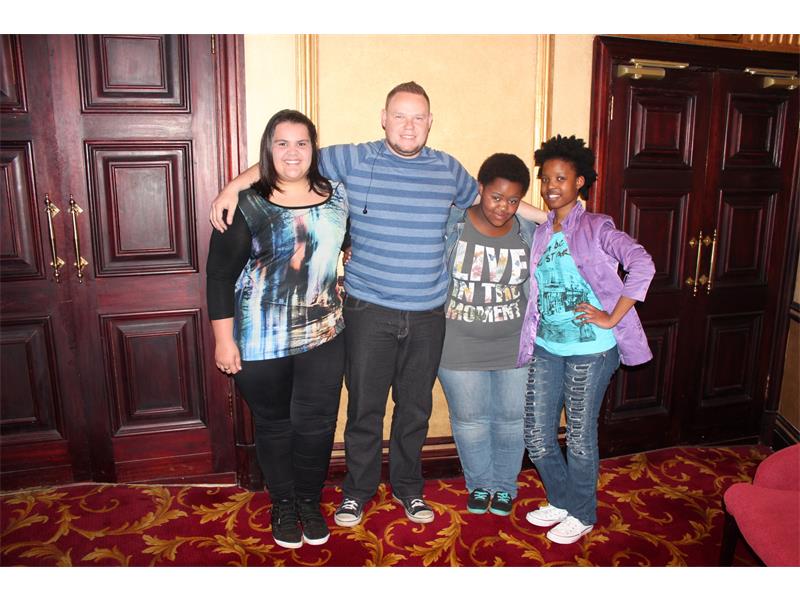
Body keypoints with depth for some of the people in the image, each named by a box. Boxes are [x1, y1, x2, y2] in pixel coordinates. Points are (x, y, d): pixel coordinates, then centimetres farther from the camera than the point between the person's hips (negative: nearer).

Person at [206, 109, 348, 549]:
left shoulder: (336, 195, 4)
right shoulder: (246, 205, -7)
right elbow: (220, 274, -6)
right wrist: (223, 338, -9)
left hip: (322, 332, 3)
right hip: (261, 339, -2)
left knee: (316, 422, 6)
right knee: (274, 423, 11)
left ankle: (310, 502, 31)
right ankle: (283, 505, 33)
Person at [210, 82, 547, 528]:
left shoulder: (448, 169, 6)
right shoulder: (353, 160, -3)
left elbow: (485, 199, 22)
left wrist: (550, 215, 23)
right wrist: (235, 186, -10)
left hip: (428, 315, 3)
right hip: (369, 311, -2)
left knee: (416, 407, 14)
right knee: (364, 407, 7)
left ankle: (408, 487, 35)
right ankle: (358, 490, 29)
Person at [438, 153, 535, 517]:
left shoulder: (529, 234, -4)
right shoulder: (451, 225, -11)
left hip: (514, 347, 2)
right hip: (460, 347, -1)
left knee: (511, 418, 14)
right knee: (469, 419, 12)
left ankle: (505, 484, 38)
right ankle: (479, 483, 37)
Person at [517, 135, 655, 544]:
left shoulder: (595, 228, -8)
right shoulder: (540, 234, 11)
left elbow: (641, 265, -20)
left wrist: (612, 318, -20)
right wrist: (530, 340, 5)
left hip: (589, 351, -6)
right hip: (545, 348, 6)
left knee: (580, 437, 7)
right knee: (536, 436, 10)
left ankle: (582, 515, 29)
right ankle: (561, 500, 35)